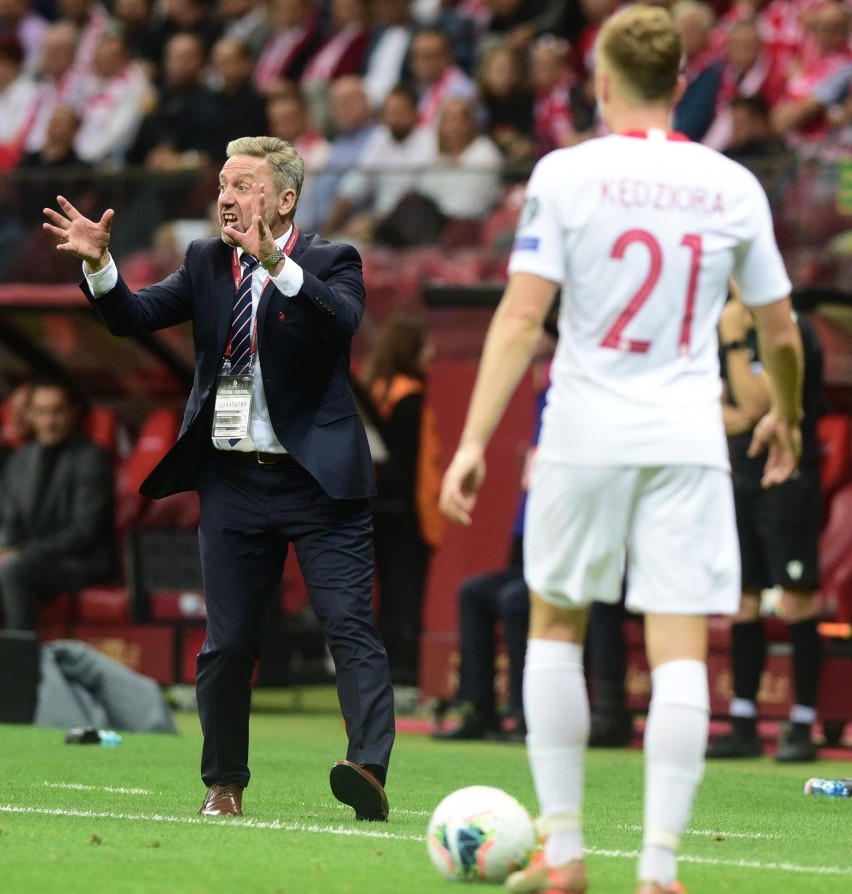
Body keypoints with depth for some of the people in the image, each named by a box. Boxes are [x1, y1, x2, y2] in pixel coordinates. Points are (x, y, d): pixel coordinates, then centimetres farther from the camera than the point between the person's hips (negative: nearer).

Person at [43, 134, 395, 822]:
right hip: (233, 477, 4)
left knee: (350, 625, -14)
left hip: (318, 480, -4)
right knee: (228, 641, 8)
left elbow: (340, 322, -25)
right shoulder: (206, 263, 10)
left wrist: (276, 262, -38)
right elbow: (135, 317, 1)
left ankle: (369, 771, -24)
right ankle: (224, 785, 20)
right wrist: (99, 265, -18)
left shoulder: (331, 262, -4)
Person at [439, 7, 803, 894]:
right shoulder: (732, 187, 4)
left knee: (553, 627, 16)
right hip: (689, 444, 1)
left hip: (584, 435, -1)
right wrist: (784, 418, 31)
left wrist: (474, 441, -11)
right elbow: (779, 332, 11)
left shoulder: (566, 174, -3)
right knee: (679, 655, 0)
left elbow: (522, 313, -10)